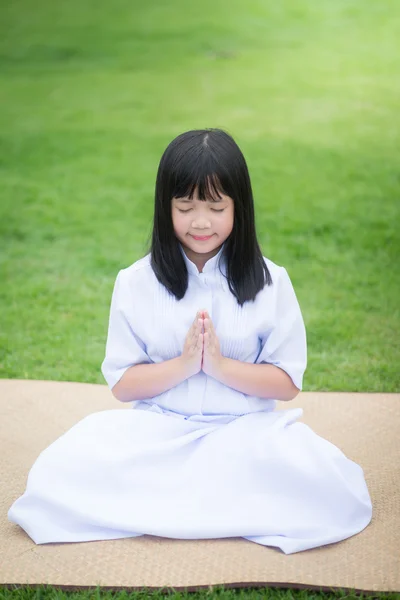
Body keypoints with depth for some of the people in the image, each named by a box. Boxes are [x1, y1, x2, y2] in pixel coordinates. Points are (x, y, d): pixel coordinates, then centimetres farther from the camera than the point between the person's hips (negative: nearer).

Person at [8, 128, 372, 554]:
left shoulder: (270, 282, 0)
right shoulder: (136, 283, 2)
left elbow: (288, 383, -1)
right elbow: (121, 384, 1)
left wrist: (219, 365, -16)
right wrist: (183, 364, -15)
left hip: (245, 430, 0)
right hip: (156, 430, 1)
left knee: (325, 485, -32)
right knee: (57, 472, -26)